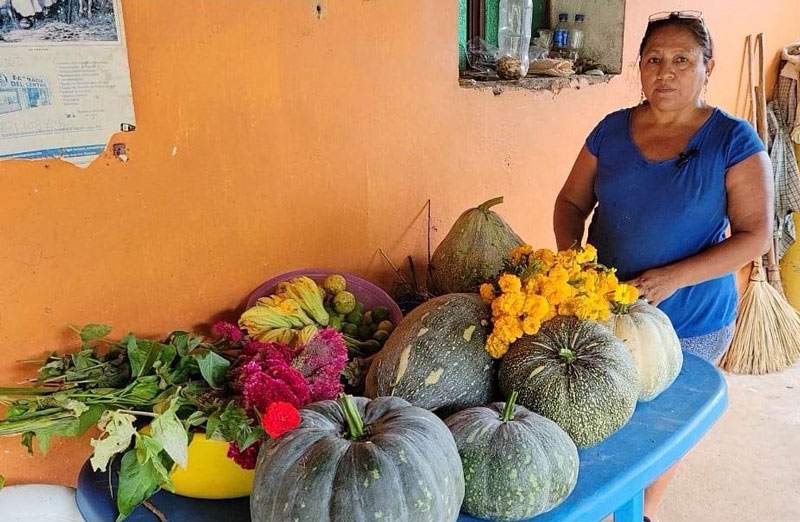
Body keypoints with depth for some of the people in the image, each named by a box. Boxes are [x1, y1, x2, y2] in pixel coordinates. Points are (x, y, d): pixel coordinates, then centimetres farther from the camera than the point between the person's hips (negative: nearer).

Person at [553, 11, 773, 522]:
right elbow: (572, 200, 7)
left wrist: (675, 277, -24)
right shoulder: (613, 130, 0)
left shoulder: (733, 141, -10)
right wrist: (569, 252, -14)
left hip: (692, 325, -2)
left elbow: (755, 235, -12)